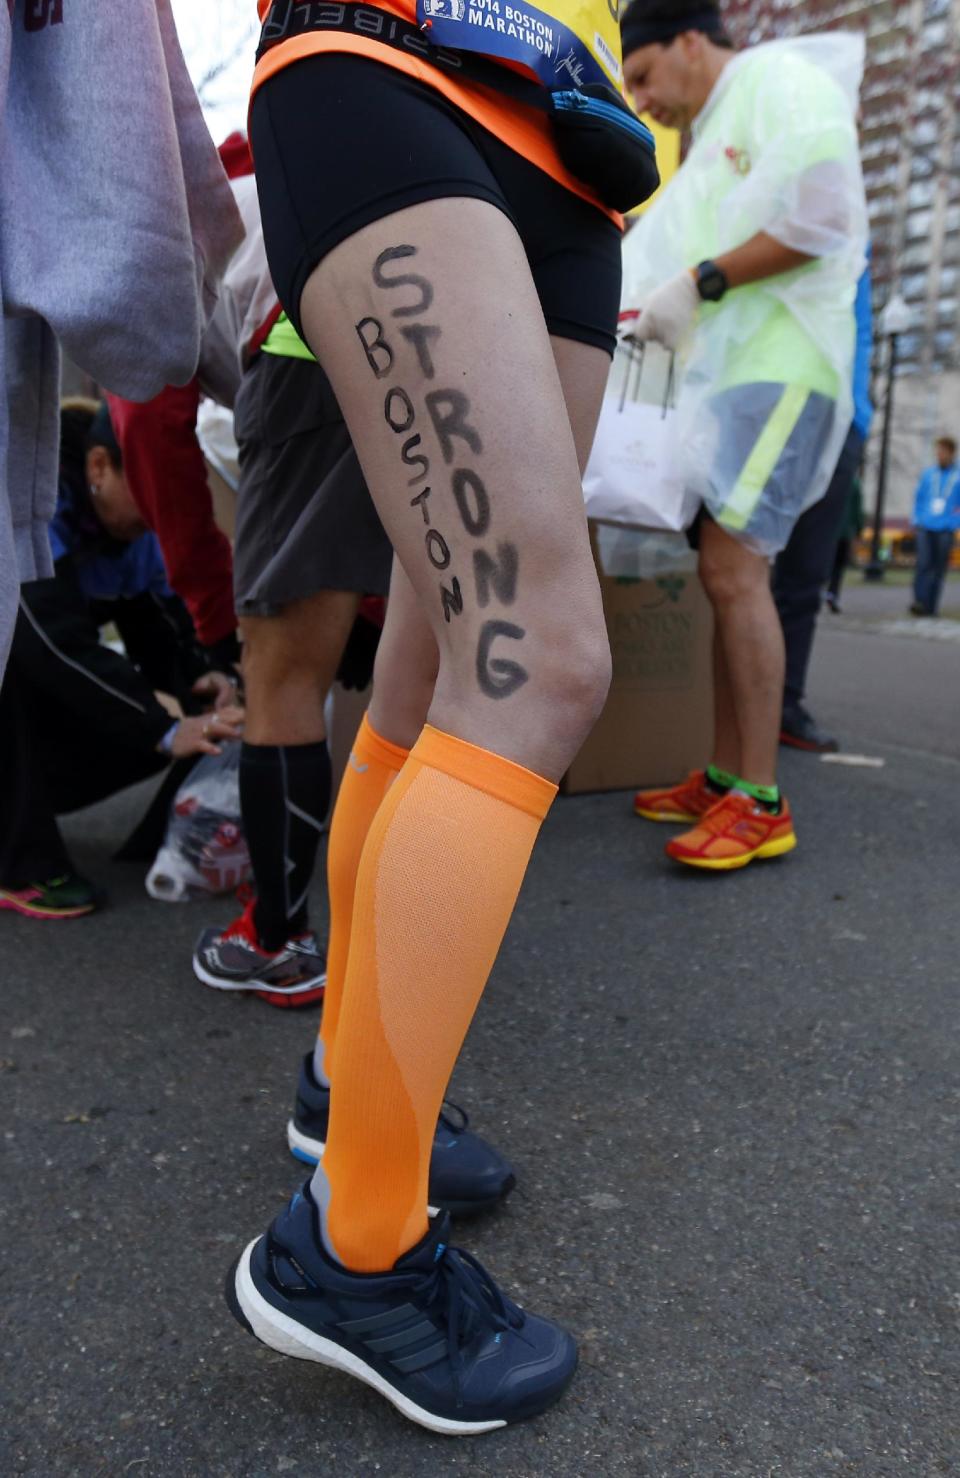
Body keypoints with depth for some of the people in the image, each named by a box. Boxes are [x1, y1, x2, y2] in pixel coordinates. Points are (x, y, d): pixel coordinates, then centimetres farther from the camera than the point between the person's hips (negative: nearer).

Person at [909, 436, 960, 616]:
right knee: (924, 563, -13)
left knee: (939, 568, 2)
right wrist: (917, 520, 11)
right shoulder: (928, 473, 10)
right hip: (925, 527, 1)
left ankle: (931, 606, 7)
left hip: (945, 529, -1)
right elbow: (918, 497, 19)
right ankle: (919, 601, -18)